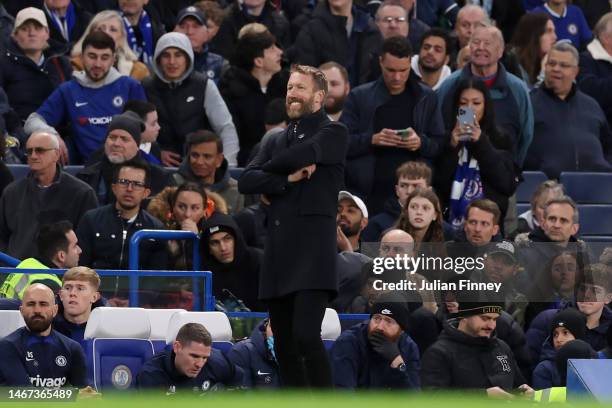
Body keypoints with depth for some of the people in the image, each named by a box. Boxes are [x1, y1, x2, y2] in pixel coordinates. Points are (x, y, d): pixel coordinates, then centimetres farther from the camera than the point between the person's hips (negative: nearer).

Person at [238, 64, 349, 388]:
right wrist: (287, 179, -8)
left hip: (313, 246, -7)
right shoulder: (276, 141, 21)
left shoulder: (333, 134, 3)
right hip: (278, 251, 7)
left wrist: (269, 171, 4)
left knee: (306, 335, -20)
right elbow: (246, 182, 7)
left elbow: (297, 156, -15)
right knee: (283, 346, 6)